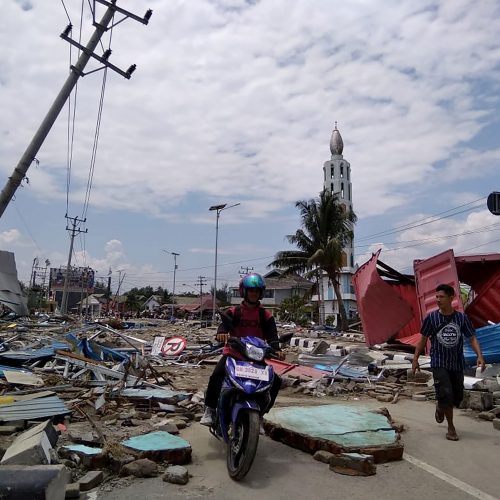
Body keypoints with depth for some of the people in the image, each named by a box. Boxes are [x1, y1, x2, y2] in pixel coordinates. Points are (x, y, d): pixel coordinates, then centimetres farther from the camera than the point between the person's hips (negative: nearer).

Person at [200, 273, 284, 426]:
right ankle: (210, 409, -6)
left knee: (275, 381, -10)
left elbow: (271, 334, -6)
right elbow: (225, 324, -17)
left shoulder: (266, 315, 4)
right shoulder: (233, 312, 0)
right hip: (233, 352, -2)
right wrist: (222, 333, -42)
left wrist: (276, 349, -26)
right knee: (216, 375, -27)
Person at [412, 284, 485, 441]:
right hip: (439, 363, -2)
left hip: (457, 364, 3)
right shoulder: (431, 317, -6)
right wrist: (415, 359, 3)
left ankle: (440, 407, 44)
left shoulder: (462, 318, -3)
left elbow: (472, 338, 1)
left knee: (457, 397, 12)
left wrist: (480, 356, -15)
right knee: (446, 394, -13)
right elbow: (423, 339, 3)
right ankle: (451, 427, 7)